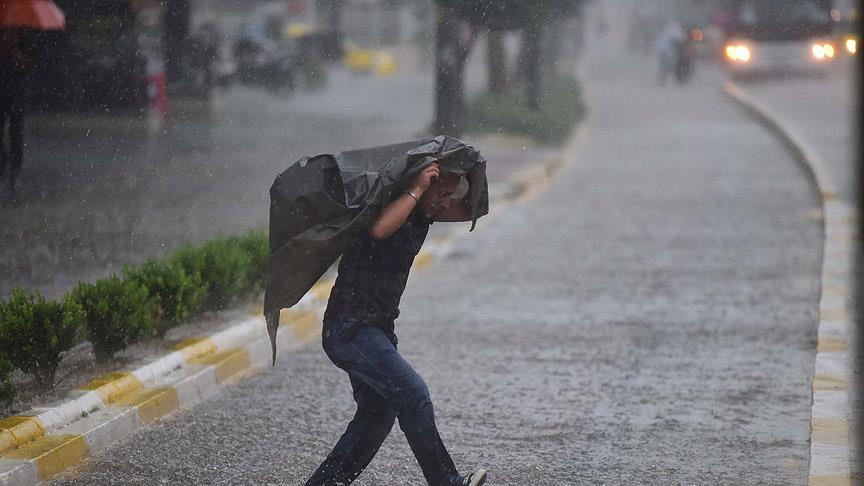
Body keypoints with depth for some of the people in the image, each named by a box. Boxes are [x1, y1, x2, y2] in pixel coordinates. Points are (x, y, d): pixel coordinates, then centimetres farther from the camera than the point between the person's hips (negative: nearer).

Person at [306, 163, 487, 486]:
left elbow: (470, 211, 20)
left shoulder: (423, 212, 10)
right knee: (412, 392, -18)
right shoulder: (388, 204, -16)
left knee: (378, 414, 9)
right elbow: (380, 229, -38)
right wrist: (416, 190, -30)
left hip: (378, 328, 10)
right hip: (349, 328, -10)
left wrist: (458, 177, 6)